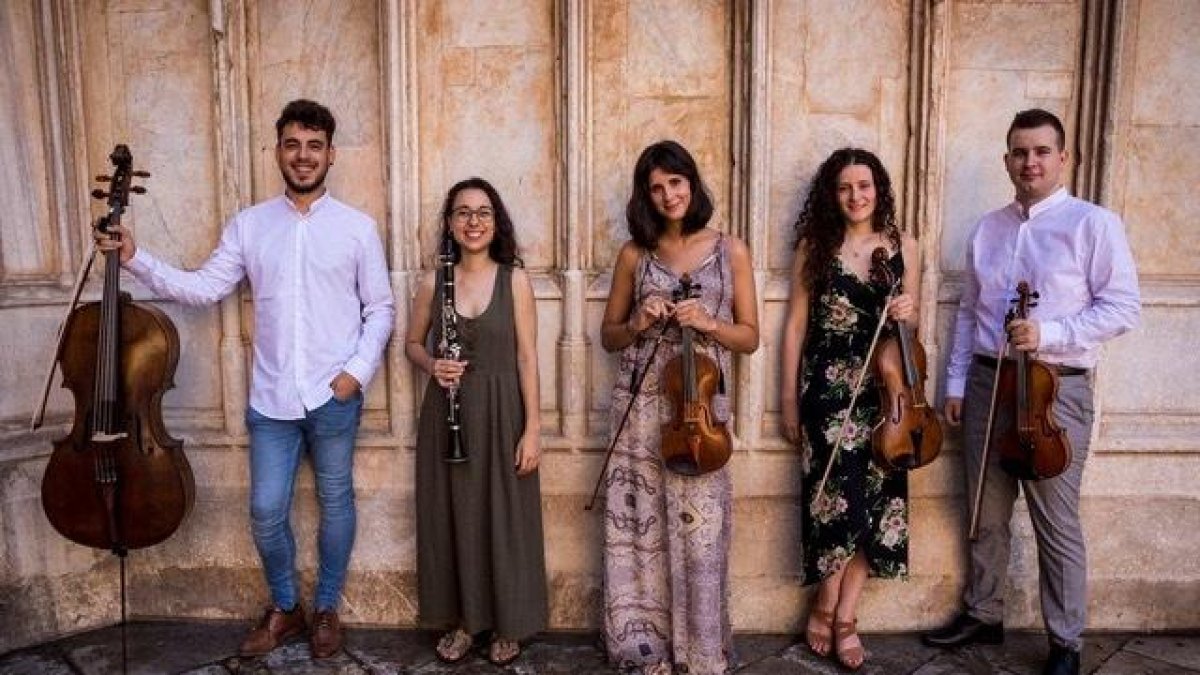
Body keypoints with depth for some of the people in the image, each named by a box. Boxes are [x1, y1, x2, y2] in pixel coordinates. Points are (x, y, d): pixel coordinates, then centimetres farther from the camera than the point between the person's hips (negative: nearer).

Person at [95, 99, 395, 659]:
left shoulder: (357, 227, -1)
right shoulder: (248, 225, 5)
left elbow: (380, 308, 0)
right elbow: (203, 287, 1)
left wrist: (358, 370, -10)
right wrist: (136, 260, -7)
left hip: (333, 398, -2)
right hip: (271, 400, 2)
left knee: (335, 503, 11)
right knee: (266, 512, 8)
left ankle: (326, 608, 30)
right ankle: (283, 608, 31)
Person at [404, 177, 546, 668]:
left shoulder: (515, 279, -4)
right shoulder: (434, 281, 2)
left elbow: (527, 356, -5)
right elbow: (412, 342, 13)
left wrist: (532, 428, -10)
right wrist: (431, 364, -11)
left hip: (501, 413, -2)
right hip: (447, 415, 2)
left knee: (504, 518, 6)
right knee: (451, 517, 10)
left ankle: (507, 625, 24)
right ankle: (461, 620, 28)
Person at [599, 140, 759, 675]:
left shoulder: (730, 250, 4)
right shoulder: (634, 253, 7)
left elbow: (749, 336, 5)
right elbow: (609, 336, 12)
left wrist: (707, 323, -13)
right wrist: (638, 324, -9)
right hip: (641, 403, 1)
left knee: (698, 529, -1)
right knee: (641, 522, 4)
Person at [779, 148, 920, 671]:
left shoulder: (903, 246, 6)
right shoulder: (814, 246, 1)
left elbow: (909, 326, 14)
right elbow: (796, 324, 2)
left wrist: (907, 311, -11)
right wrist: (789, 399, 0)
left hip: (882, 388, 3)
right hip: (827, 388, -2)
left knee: (874, 496, 2)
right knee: (838, 495, -6)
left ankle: (842, 615, 17)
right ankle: (827, 608, 16)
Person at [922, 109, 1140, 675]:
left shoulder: (1094, 223, -5)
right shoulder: (987, 229, 11)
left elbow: (1124, 307, -9)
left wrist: (1049, 333, -20)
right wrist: (956, 382, 9)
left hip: (1056, 389, -5)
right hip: (987, 382, 5)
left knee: (1056, 524, 3)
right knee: (987, 515, 15)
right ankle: (983, 614, 31)